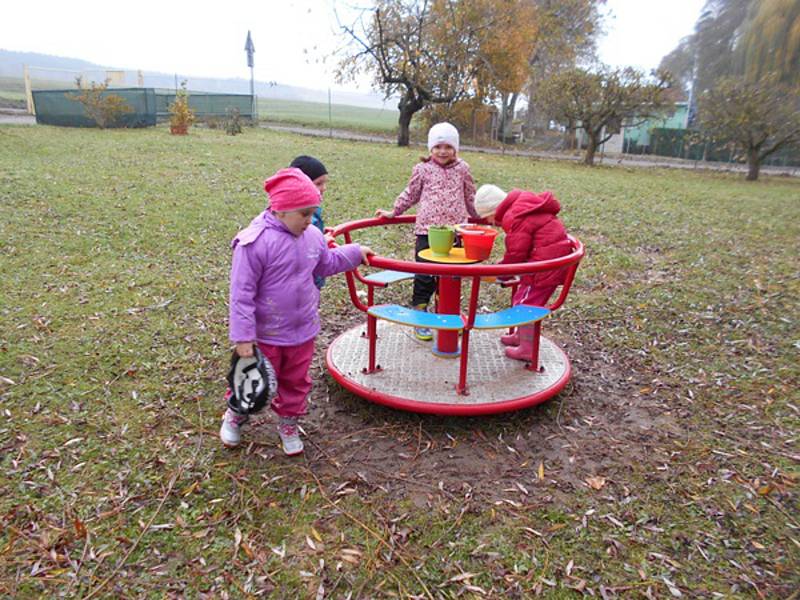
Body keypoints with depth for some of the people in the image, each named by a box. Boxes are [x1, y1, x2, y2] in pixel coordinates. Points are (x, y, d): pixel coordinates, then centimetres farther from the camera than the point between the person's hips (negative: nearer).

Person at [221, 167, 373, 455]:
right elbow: (241, 293, -19)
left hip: (303, 331, 5)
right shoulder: (255, 242, -22)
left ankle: (288, 424, 42)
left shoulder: (312, 236, -4)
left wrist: (355, 252, 16)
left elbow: (327, 263, 19)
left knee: (296, 383, 19)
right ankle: (235, 416, 45)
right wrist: (242, 337, -18)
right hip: (266, 334, -5)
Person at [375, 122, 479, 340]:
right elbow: (410, 194, 13)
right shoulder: (422, 169, 2)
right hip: (427, 230, -2)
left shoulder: (462, 169, 8)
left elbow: (470, 197, 19)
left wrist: (482, 216, 24)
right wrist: (393, 211, 10)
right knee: (425, 275, 2)